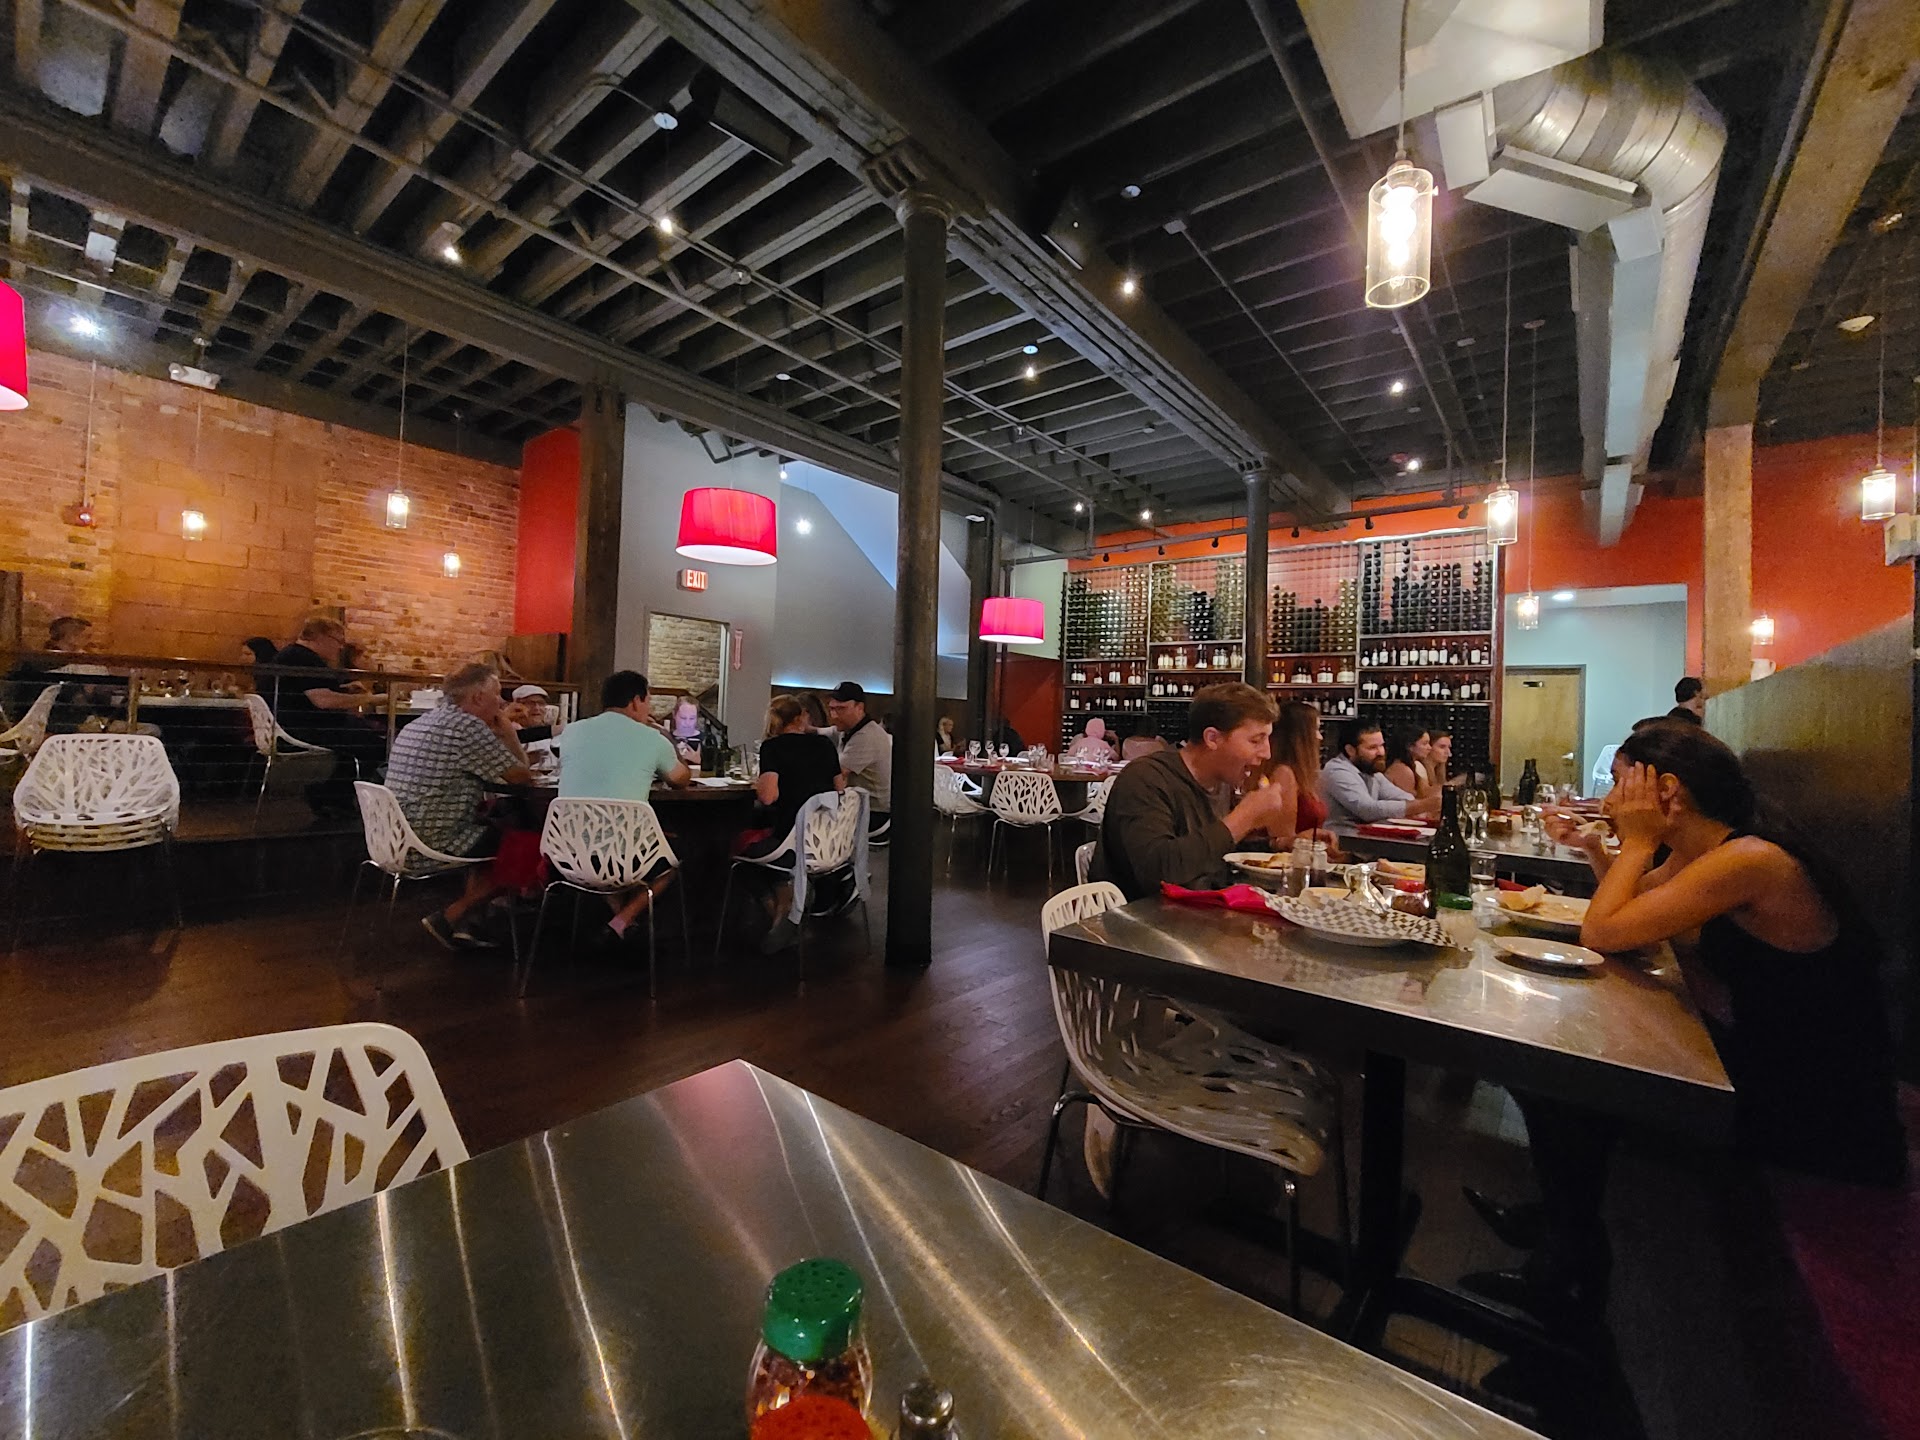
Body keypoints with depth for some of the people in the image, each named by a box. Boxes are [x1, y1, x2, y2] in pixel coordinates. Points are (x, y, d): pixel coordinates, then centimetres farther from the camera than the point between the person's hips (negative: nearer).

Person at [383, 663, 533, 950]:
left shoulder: (421, 722, 14)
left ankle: (462, 923, 21)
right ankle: (448, 919, 9)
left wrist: (498, 734, 15)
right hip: (433, 842, -10)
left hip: (400, 836, 10)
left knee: (491, 832, 25)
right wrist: (508, 732, 0)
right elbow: (520, 775, -11)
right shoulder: (468, 726, -17)